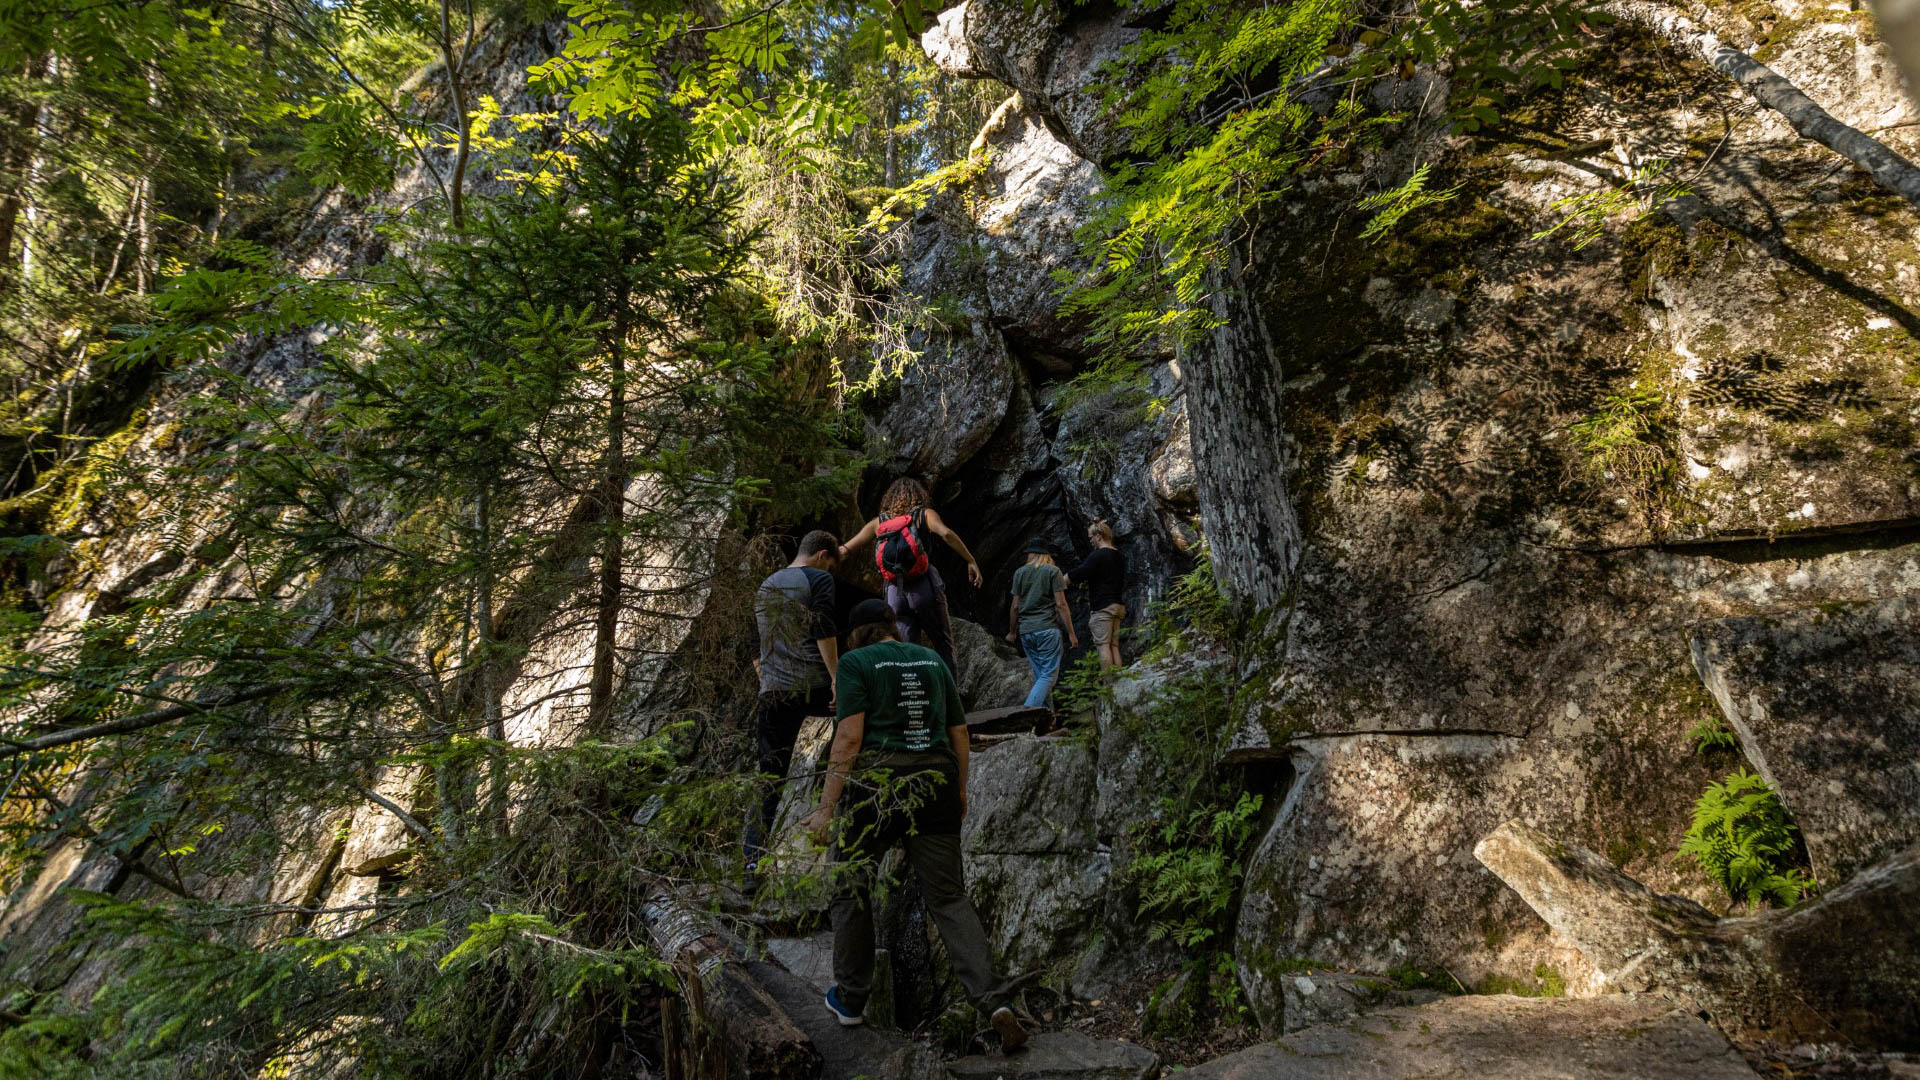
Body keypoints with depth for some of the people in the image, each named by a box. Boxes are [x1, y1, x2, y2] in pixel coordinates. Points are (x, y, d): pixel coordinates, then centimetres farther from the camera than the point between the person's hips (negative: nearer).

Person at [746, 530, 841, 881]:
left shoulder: (765, 587, 23)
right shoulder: (818, 579, 1)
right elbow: (823, 629, -13)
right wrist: (836, 677, -14)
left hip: (773, 693, 5)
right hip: (813, 686, -5)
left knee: (767, 778, 7)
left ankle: (753, 865, 2)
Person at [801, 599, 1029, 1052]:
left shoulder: (856, 662, -1)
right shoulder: (931, 659, 13)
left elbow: (849, 737, -11)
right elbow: (959, 732, 14)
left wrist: (826, 806, -9)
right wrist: (960, 789, 25)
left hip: (879, 784, -4)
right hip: (937, 785, 4)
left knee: (851, 887, 17)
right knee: (949, 897, 8)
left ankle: (850, 1000, 28)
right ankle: (996, 1002, -6)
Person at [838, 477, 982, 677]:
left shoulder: (878, 523, 15)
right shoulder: (924, 514, 6)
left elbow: (844, 551, 10)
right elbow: (946, 534, -13)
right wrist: (971, 561, -13)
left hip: (895, 592, 3)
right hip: (924, 587, -2)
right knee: (943, 644, 9)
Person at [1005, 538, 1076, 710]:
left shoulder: (1020, 572, 8)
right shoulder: (1053, 571, -1)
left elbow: (1015, 606, 7)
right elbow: (1061, 604, -7)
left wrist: (1012, 631, 20)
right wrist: (1071, 633, -4)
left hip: (1026, 631, 4)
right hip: (1047, 629, -4)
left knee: (1039, 674, 13)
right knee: (1049, 674, -4)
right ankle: (1029, 710, -20)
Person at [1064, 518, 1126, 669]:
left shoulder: (1097, 555, -11)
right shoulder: (1119, 556, 16)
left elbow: (1079, 573, -15)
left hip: (1102, 606, -8)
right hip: (1118, 605, 8)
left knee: (1102, 645, -9)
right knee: (1114, 646, 7)